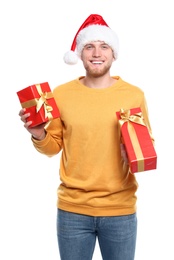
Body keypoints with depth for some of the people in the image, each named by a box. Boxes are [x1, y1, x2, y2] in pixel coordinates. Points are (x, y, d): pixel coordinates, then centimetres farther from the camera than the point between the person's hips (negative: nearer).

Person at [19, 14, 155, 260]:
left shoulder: (134, 94, -4)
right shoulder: (61, 93, -1)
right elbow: (53, 146, 7)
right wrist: (39, 135, -14)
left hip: (120, 210, 0)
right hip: (72, 209, 1)